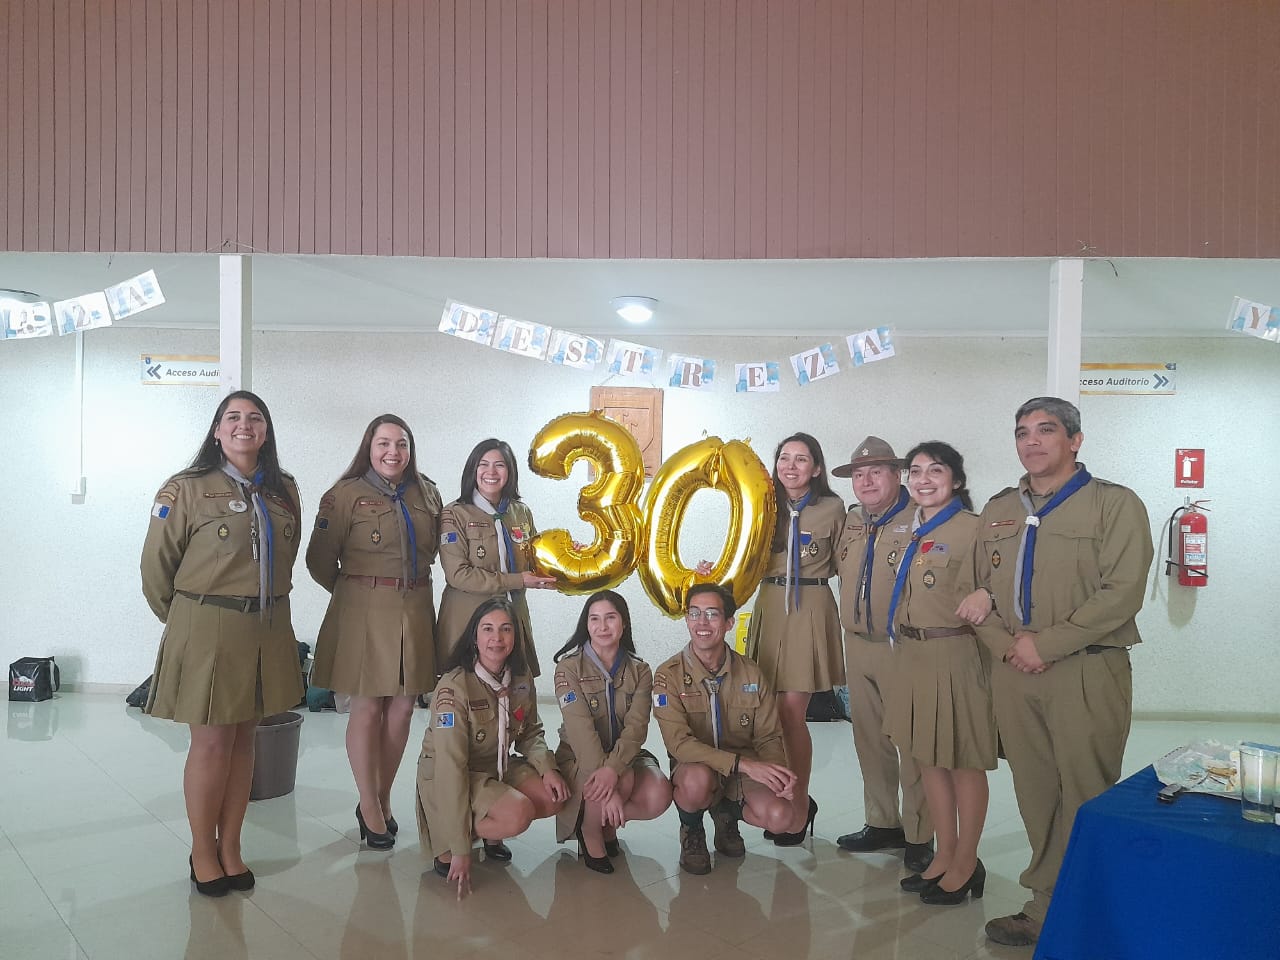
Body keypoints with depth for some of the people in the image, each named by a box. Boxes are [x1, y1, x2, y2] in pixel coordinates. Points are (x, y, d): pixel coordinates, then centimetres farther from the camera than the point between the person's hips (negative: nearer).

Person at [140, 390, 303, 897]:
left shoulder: (284, 492, 7)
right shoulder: (186, 489, -7)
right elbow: (156, 567, -2)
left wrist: (265, 605, 13)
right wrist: (184, 619, 7)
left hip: (267, 631, 4)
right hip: (207, 630, -4)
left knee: (244, 739, 13)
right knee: (212, 742, 4)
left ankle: (230, 849, 27)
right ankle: (202, 854, 23)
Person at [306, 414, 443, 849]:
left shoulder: (427, 495, 8)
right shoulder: (346, 495, -7)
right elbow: (320, 561, -2)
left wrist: (411, 584, 13)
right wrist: (354, 590, 8)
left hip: (414, 612, 5)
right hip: (364, 612, -4)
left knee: (402, 708, 9)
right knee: (367, 708, 3)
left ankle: (383, 800, 26)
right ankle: (369, 807, 18)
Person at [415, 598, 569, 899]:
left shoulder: (522, 679, -6)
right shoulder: (455, 686, -26)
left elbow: (530, 733, 8)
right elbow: (451, 765, -28)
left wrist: (547, 767, -16)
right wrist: (459, 850, -29)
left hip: (499, 768, 7)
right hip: (446, 779, -7)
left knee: (556, 798, -14)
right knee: (518, 814, -29)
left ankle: (491, 834, 10)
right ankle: (445, 847, -4)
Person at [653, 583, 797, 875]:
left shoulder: (751, 674, -1)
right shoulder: (669, 675, -12)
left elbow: (769, 737, 1)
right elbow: (679, 743, -22)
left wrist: (779, 772, -23)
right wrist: (743, 763, -32)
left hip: (746, 771, 3)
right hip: (694, 767, -3)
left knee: (779, 817, -25)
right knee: (698, 779, -37)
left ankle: (727, 813, 11)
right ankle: (691, 831, 0)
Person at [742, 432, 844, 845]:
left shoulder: (832, 508, -1)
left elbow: (841, 564, 7)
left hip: (811, 610, -4)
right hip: (770, 606, 4)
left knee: (790, 711, -8)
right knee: (771, 710, 4)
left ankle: (799, 803, 11)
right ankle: (790, 801, 23)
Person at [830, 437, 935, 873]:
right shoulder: (850, 522, 11)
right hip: (857, 645, 7)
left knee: (911, 743, 1)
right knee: (869, 739, 16)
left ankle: (918, 837, 16)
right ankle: (882, 823, 31)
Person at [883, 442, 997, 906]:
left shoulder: (972, 528, -12)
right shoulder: (913, 531, 12)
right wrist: (901, 635, 14)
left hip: (955, 653, -8)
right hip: (912, 653, 8)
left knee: (963, 761, 6)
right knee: (927, 757, 15)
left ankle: (966, 863, 21)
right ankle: (944, 855, 30)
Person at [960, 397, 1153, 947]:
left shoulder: (1115, 504, -2)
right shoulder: (998, 511, 15)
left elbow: (1122, 593, -12)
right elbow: (975, 590, 14)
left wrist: (1044, 644, -15)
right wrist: (1008, 646, -4)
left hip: (1087, 674, -4)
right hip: (1013, 673, 5)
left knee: (1086, 798, 1)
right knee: (1035, 794, 10)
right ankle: (1045, 907, 23)